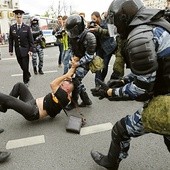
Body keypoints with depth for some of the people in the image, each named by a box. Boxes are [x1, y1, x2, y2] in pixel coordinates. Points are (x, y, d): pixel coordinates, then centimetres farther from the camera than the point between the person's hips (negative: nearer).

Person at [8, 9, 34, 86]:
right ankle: (28, 75, 36)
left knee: (25, 66, -1)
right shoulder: (12, 27, 5)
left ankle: (26, 81, 12)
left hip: (25, 50, -3)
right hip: (17, 50, 3)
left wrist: (31, 50, -9)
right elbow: (10, 40, 7)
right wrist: (10, 50, 2)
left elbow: (31, 40, -2)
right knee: (22, 66, 10)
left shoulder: (27, 28, -3)